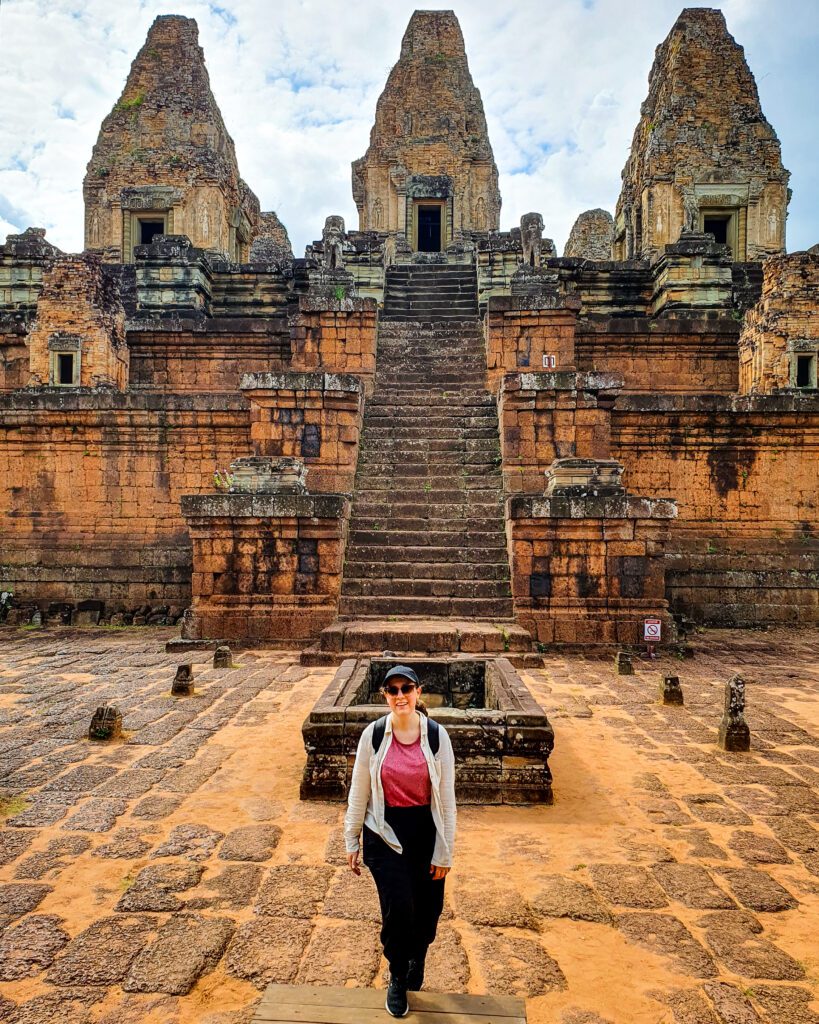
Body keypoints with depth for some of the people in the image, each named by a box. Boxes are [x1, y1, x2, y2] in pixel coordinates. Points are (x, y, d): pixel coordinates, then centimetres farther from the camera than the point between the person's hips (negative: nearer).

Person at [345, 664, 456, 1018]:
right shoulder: (373, 734, -9)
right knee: (398, 908, -9)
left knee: (427, 910, 12)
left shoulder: (436, 735, -10)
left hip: (426, 832, 1)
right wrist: (351, 841, 4)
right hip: (385, 833, -1)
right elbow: (359, 791, 0)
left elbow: (446, 798, -5)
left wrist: (444, 852, -3)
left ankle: (416, 963, 47)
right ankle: (397, 978, 23)